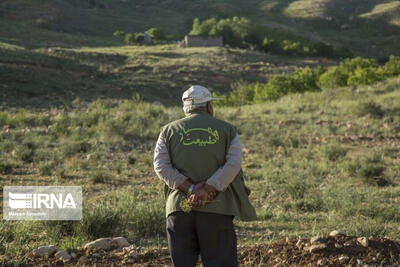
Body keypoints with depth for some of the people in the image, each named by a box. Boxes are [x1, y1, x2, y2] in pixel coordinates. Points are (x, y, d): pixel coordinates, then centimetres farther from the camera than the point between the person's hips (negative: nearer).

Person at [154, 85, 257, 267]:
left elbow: (161, 167, -2)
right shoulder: (227, 131, 9)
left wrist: (190, 189, -9)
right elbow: (233, 165, -6)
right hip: (216, 208, -1)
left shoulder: (169, 131, 12)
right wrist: (207, 189, -13)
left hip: (180, 207, 1)